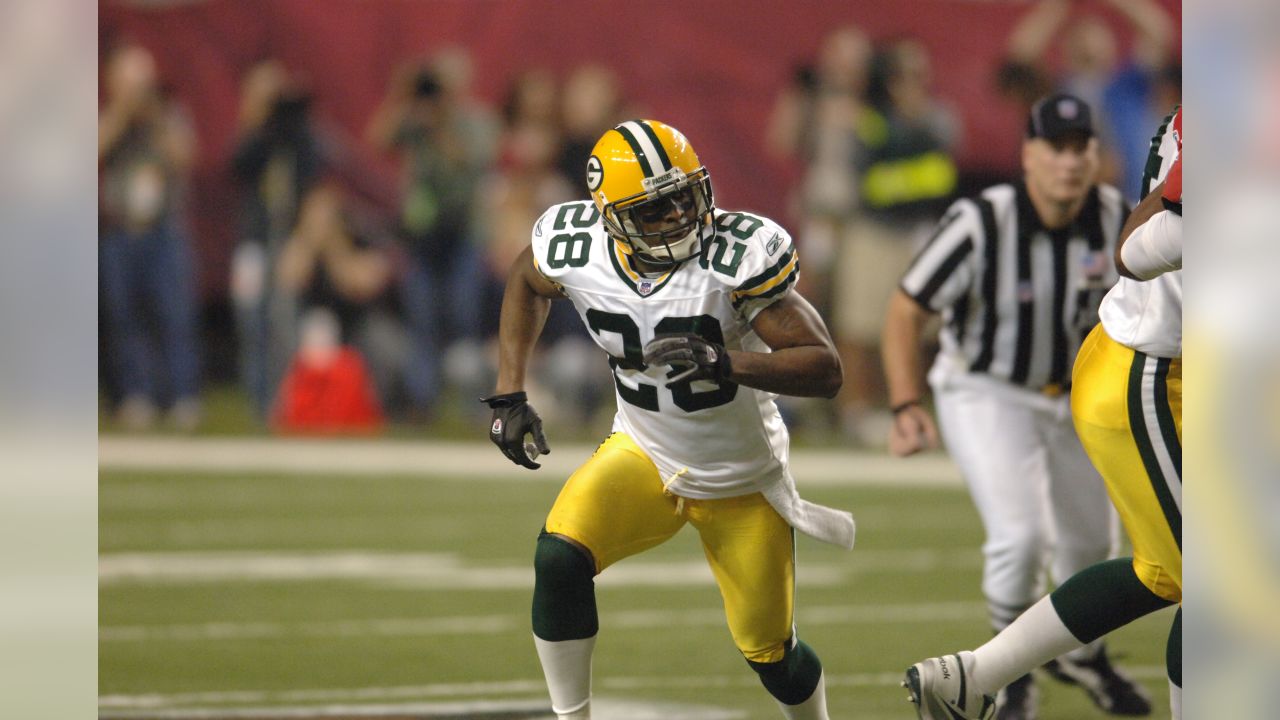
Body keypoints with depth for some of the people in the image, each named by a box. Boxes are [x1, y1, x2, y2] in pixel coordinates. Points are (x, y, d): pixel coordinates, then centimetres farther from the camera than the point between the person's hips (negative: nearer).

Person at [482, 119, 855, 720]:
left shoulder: (739, 255, -29)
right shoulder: (575, 248, -18)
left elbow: (825, 370, -29)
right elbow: (527, 283, 9)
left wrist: (726, 363, -44)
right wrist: (509, 395, 3)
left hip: (741, 483, -2)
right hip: (643, 453, 2)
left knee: (772, 656, 8)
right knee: (559, 559, -25)